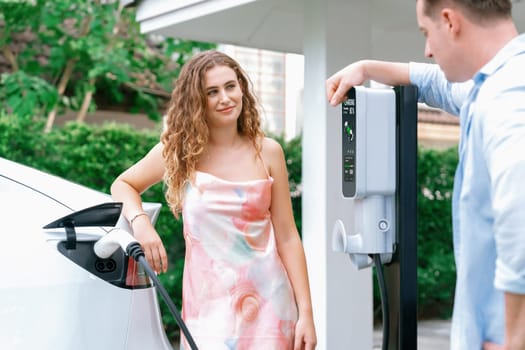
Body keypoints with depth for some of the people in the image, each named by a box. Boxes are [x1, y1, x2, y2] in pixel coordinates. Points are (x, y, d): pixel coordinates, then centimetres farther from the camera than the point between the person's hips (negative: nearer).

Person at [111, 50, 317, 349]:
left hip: (266, 299, 0)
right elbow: (123, 185, 16)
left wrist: (306, 311, -4)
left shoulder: (267, 152, 1)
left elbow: (287, 237, 1)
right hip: (207, 302, 0)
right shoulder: (178, 150, 1)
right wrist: (140, 222, -6)